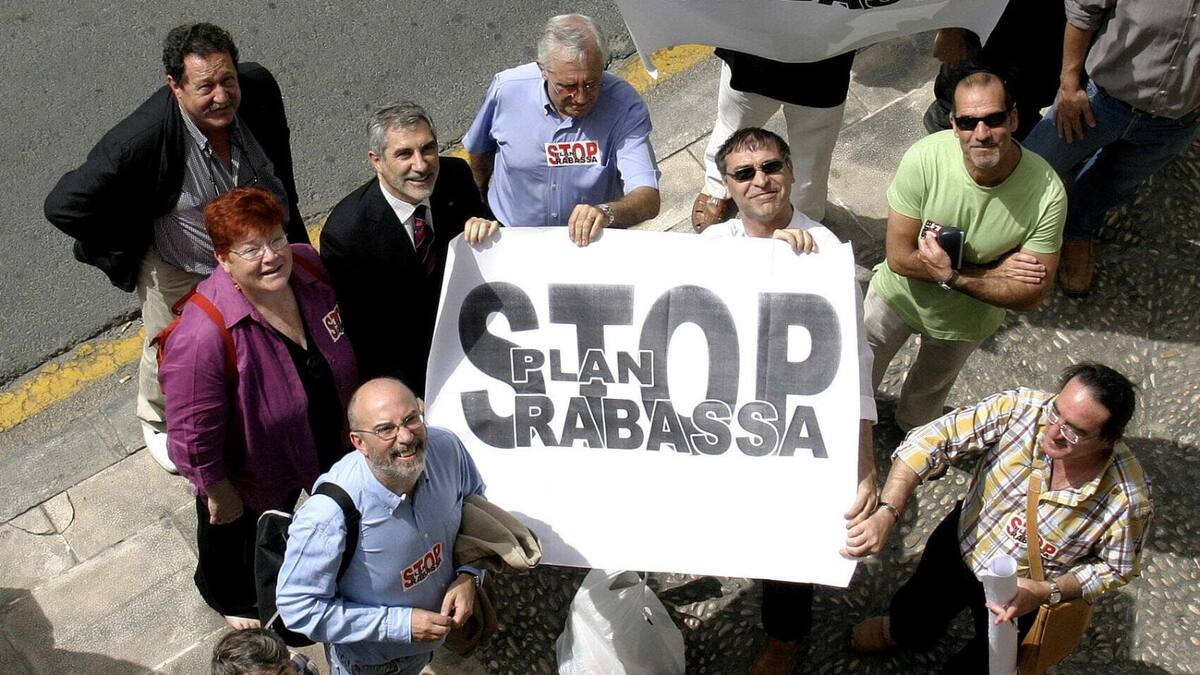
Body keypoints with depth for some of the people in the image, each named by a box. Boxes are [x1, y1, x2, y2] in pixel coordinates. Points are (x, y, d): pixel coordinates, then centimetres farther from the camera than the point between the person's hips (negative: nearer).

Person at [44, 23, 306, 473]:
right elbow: (64, 206, -32)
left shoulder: (259, 88, -25)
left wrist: (285, 212, 7)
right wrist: (133, 247, -20)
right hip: (180, 270, -4)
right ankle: (157, 422, 55)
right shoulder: (142, 137, -39)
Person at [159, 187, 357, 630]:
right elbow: (193, 435, -29)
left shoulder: (306, 265, -21)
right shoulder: (204, 336, -42)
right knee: (234, 536, 29)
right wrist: (218, 495, -16)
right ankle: (228, 594, 62)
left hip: (328, 445, 5)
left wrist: (348, 409, 10)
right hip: (251, 476, -4)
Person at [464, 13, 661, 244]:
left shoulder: (625, 106, -19)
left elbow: (649, 200, -26)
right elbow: (478, 150, 9)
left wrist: (606, 212, -46)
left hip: (593, 244, 0)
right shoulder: (506, 89, -13)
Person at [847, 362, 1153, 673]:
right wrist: (887, 513, -41)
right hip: (963, 540, 2)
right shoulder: (1019, 408, -31)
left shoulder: (1128, 499, -31)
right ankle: (901, 629, 55)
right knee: (910, 627, 19)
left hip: (1024, 590, -2)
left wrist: (1046, 593, -27)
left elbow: (1115, 568, -13)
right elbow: (930, 441, -29)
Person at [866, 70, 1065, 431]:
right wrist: (993, 272, -31)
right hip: (897, 294, 0)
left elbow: (1030, 295, -27)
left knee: (929, 388, 30)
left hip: (966, 320, 0)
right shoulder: (924, 158, -34)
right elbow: (899, 257, -28)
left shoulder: (1046, 193, -33)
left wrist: (952, 276, -39)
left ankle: (912, 429, 63)